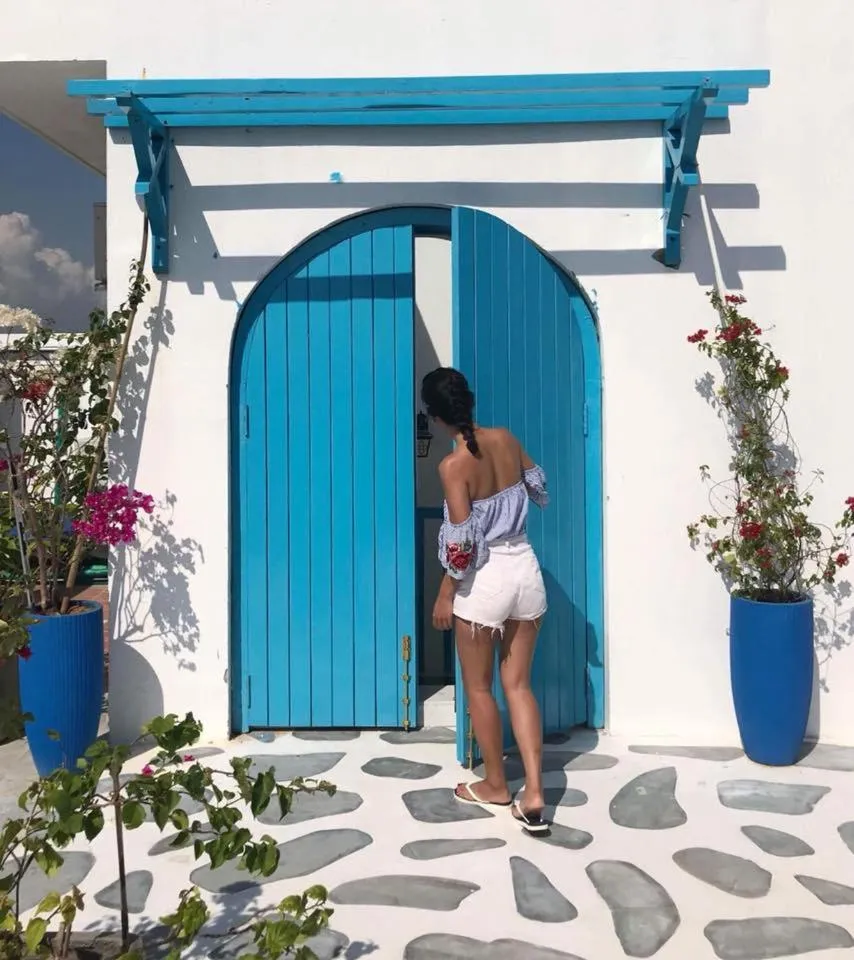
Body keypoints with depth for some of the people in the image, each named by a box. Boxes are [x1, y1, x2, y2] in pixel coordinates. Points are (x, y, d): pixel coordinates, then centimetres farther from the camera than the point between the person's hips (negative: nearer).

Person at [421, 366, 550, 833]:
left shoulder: (454, 465, -18)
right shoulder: (506, 439, 0)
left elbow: (462, 542, -18)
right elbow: (540, 490, 15)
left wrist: (444, 595, -6)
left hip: (485, 580, -6)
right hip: (525, 569, 6)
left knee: (479, 688, 14)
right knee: (518, 685, 13)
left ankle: (496, 784, 29)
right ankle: (534, 796, 10)